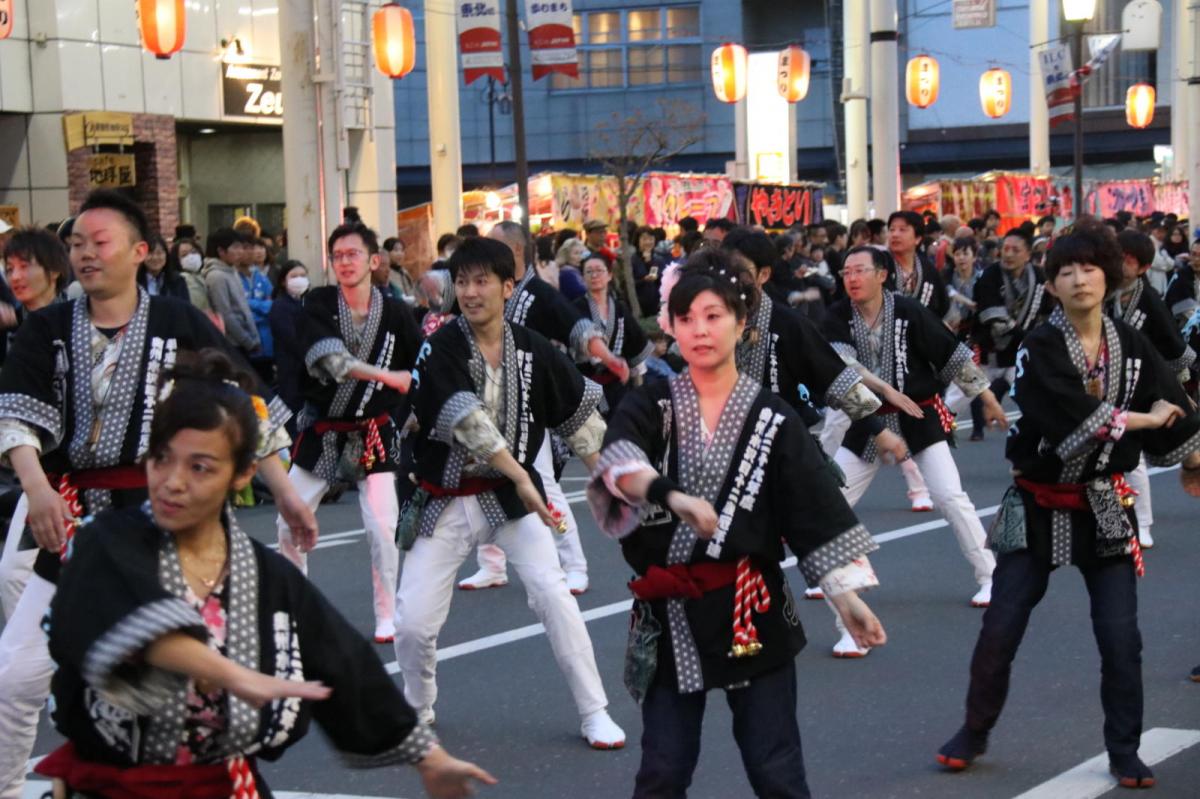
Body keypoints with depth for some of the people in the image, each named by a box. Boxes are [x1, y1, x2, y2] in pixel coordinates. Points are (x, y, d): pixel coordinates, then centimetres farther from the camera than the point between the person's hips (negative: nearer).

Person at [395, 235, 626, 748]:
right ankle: (418, 712, 25)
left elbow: (579, 415, 8)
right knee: (413, 621, -3)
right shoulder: (439, 350, -14)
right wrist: (523, 478, -33)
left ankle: (594, 713, 1)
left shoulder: (532, 350, -4)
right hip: (447, 499, -1)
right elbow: (464, 418, -27)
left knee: (553, 595, -12)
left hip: (511, 493, 1)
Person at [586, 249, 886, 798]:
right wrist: (671, 495, -39)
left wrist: (846, 594, -8)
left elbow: (818, 510, 0)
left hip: (751, 610, -1)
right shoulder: (650, 407, 1)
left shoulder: (773, 420, 1)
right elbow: (616, 461, -20)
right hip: (670, 613, 1)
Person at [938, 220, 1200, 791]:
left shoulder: (1132, 348, -1)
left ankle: (1124, 752, 17)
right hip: (1039, 507, -2)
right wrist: (1142, 420, -18)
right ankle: (974, 734, 23)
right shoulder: (1038, 350, -13)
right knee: (999, 632, 3)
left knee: (1121, 640, 1)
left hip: (1104, 508, 2)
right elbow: (1075, 420, -25)